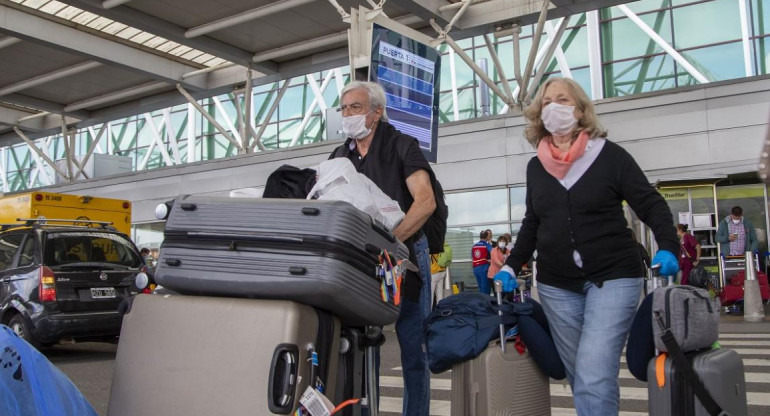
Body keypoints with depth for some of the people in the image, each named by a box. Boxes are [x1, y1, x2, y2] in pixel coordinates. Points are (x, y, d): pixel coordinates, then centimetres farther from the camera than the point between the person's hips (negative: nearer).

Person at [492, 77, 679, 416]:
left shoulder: (609, 155, -3)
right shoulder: (536, 167, 9)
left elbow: (651, 205, -3)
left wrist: (668, 247, -20)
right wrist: (511, 266, 7)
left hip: (612, 277, -4)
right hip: (556, 285, 4)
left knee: (594, 377, -16)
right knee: (579, 378, 9)